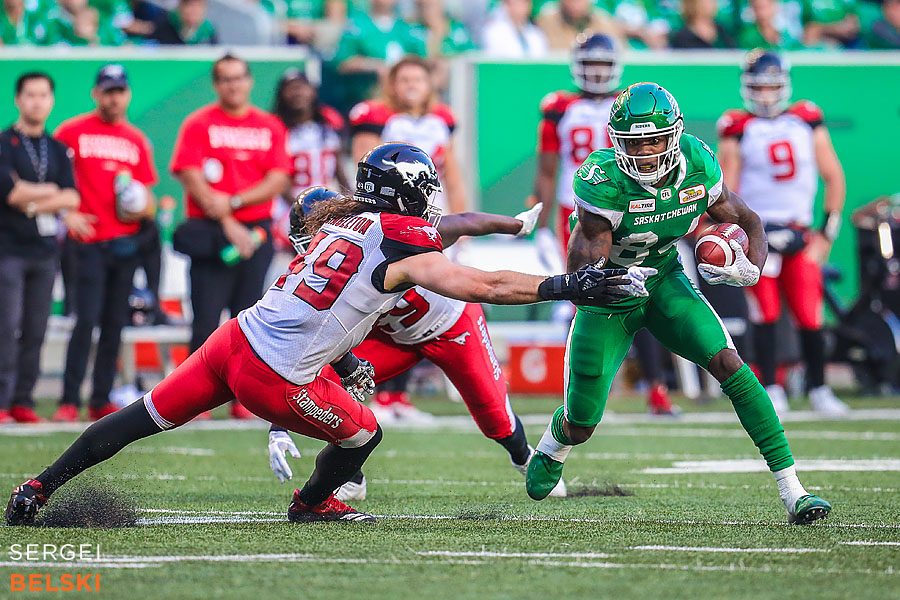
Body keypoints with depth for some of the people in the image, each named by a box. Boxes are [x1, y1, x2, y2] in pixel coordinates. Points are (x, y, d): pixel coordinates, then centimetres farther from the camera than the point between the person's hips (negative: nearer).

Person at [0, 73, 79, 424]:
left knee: (35, 330, 3)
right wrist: (51, 191, -2)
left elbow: (72, 198, 3)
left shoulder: (58, 149, 14)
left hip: (45, 249, 5)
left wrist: (32, 203, -8)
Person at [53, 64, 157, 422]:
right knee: (87, 319, -12)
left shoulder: (137, 140, 15)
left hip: (126, 241, 5)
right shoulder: (72, 132, 2)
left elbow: (146, 196, 19)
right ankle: (69, 401, -11)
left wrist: (144, 207, -3)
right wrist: (67, 214, -12)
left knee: (115, 323, 5)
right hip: (88, 240, -5)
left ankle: (102, 401, 10)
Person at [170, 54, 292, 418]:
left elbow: (278, 181, 4)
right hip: (211, 233, -3)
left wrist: (233, 202, -11)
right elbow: (192, 179, -6)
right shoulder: (198, 124, 2)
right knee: (206, 319, -7)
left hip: (257, 229, 3)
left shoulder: (270, 126, 12)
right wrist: (227, 225, -13)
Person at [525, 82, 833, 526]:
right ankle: (552, 448, 46)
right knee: (580, 428, 4)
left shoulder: (697, 165, -17)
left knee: (728, 364, -21)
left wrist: (750, 270, -22)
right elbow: (581, 276, -29)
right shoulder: (604, 181, -30)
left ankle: (791, 491, -19)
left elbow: (748, 223, 0)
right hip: (607, 294, -2)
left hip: (664, 281, 3)